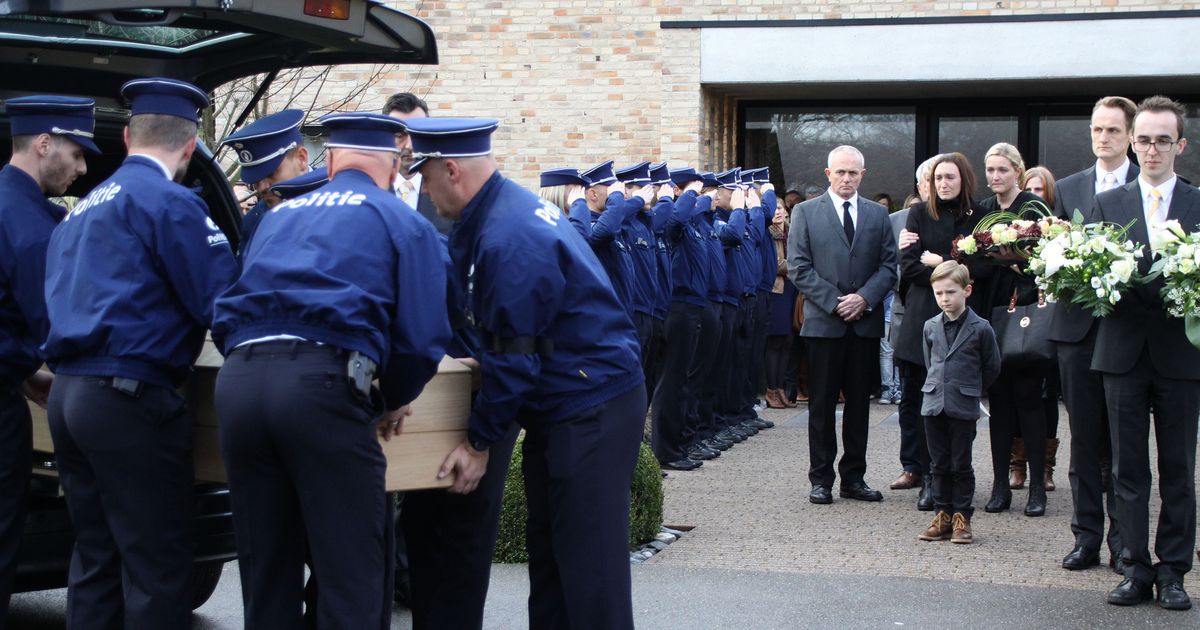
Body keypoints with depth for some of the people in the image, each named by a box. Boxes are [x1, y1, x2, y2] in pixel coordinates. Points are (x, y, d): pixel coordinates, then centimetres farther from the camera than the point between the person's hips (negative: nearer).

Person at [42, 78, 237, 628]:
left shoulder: (81, 210, 20)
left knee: (95, 561, 14)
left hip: (66, 393, 9)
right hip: (128, 397, -9)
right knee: (157, 566, -3)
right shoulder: (169, 201, -8)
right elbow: (221, 300, -12)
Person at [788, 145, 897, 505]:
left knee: (859, 403, 7)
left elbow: (889, 266, 6)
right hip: (823, 321, -2)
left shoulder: (878, 215, 11)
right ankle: (821, 479, 8)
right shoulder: (806, 213, 4)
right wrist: (834, 302, -11)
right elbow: (799, 267, -3)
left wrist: (864, 298, -10)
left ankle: (854, 478, 14)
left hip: (865, 321, 2)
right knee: (822, 404, 1)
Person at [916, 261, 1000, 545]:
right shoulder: (930, 327, 6)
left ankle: (962, 518, 9)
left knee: (961, 465, 2)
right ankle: (942, 515, 16)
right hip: (933, 404, 4)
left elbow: (992, 367, 4)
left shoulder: (980, 328, -6)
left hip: (964, 407, -4)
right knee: (939, 464, 9)